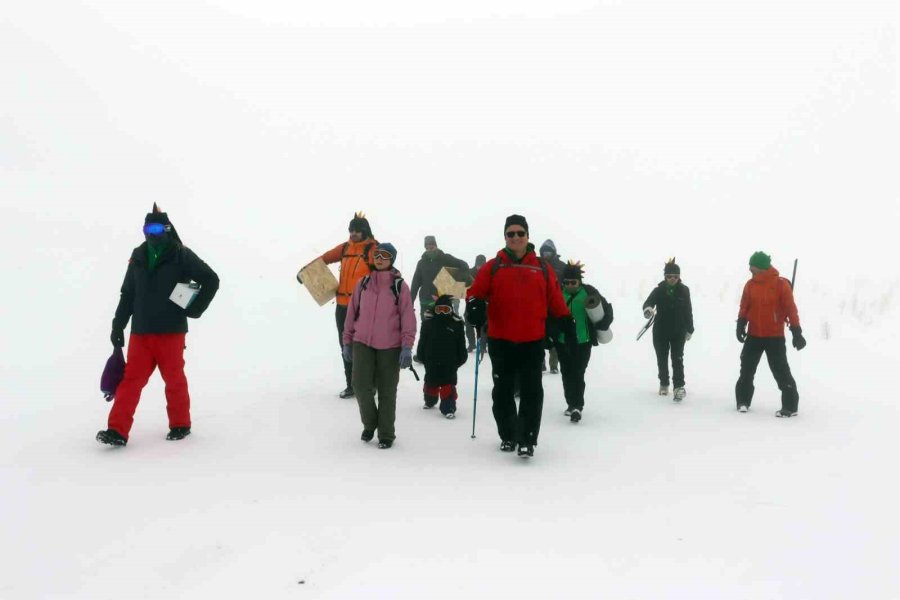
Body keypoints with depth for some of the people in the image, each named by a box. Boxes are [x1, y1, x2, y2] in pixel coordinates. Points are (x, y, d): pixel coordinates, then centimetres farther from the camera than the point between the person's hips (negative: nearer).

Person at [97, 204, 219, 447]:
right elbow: (127, 294, 14)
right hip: (141, 332, 3)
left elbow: (211, 280, -2)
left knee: (174, 379, 6)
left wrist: (195, 309, -6)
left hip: (171, 331, -3)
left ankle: (180, 425, 22)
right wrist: (118, 326, 10)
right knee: (131, 379, -1)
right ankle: (117, 431, -2)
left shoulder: (181, 255, -3)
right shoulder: (138, 257, 10)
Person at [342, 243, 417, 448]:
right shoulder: (363, 283, 6)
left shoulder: (400, 286, -2)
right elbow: (352, 313, 11)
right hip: (362, 343, 2)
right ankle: (369, 423, 20)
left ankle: (386, 434, 19)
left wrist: (407, 347, -13)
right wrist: (347, 342, 11)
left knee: (387, 391, 5)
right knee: (361, 385, -6)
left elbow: (407, 317, -6)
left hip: (390, 347, -2)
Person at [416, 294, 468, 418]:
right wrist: (422, 356, 2)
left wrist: (461, 359, 1)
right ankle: (430, 400, 41)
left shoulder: (456, 323, -5)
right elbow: (422, 342, 3)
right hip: (432, 362, 2)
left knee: (448, 385, -5)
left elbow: (461, 345, 1)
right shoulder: (428, 322, -3)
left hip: (449, 363, -2)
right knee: (431, 382, 18)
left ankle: (448, 408, -3)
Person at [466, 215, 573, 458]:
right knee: (503, 391, 10)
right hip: (500, 341, 0)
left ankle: (527, 439, 4)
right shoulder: (493, 267, 4)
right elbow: (475, 292, 0)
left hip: (532, 341, 0)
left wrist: (567, 324, 10)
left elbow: (556, 301, 11)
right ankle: (508, 435, 25)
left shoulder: (542, 268, 7)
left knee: (531, 391, -2)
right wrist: (474, 307, -21)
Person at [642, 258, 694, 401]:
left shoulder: (684, 290, -2)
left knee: (677, 359, -8)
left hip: (678, 331, -1)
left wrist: (689, 329, 10)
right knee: (662, 359, 13)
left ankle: (679, 387, -10)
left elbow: (688, 311, 5)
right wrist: (647, 309, -46)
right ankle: (664, 384, 31)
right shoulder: (659, 290, -6)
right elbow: (649, 301, -22)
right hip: (661, 331, 1)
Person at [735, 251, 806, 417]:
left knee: (781, 371, -3)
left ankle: (790, 405, 5)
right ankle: (743, 401, 22)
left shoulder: (780, 284, -12)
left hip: (775, 336, -4)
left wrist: (796, 332, -11)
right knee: (746, 369, 9)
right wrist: (741, 325, -5)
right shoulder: (750, 285, 2)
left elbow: (790, 309, -10)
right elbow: (744, 307, 7)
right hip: (754, 335, 5)